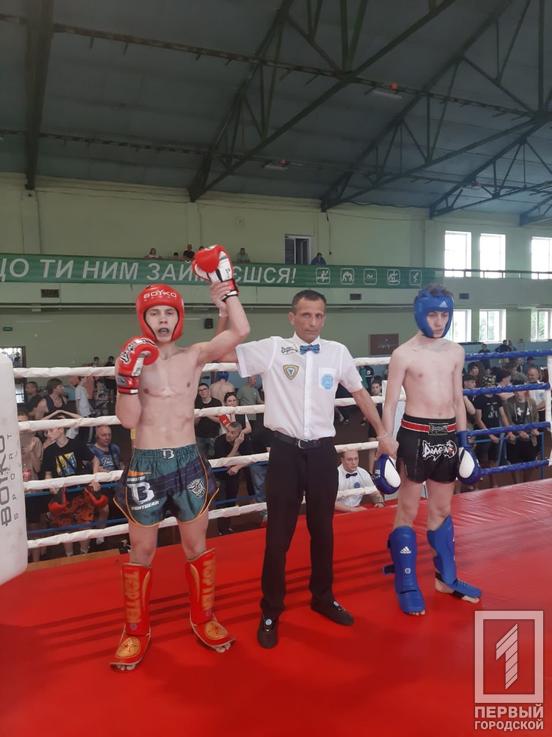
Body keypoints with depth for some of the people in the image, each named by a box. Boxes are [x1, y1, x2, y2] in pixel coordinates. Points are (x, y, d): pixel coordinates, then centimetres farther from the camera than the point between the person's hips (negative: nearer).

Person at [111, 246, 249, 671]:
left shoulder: (195, 356, -1)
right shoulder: (132, 359, -3)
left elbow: (240, 332, -14)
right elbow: (128, 420, -10)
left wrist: (226, 287, -15)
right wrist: (128, 379, -24)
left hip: (188, 461, 1)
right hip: (146, 464, -1)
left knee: (197, 545, 15)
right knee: (142, 551, 12)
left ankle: (204, 617, 34)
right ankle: (136, 631, 30)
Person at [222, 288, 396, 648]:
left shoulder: (338, 352, 2)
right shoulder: (271, 349, -5)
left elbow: (360, 393, 13)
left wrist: (383, 434, 15)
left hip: (322, 452, 3)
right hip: (286, 452, -2)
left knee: (323, 530, 18)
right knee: (278, 535, 7)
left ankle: (323, 597, 40)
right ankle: (271, 611, 26)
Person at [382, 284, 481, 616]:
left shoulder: (456, 352, 8)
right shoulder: (404, 354, -8)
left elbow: (458, 400, 14)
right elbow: (390, 405, -7)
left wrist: (464, 441, 12)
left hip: (448, 435, 5)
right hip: (416, 435, -5)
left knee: (442, 510, 18)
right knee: (408, 511, 5)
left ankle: (447, 578, 34)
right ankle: (407, 586, 19)